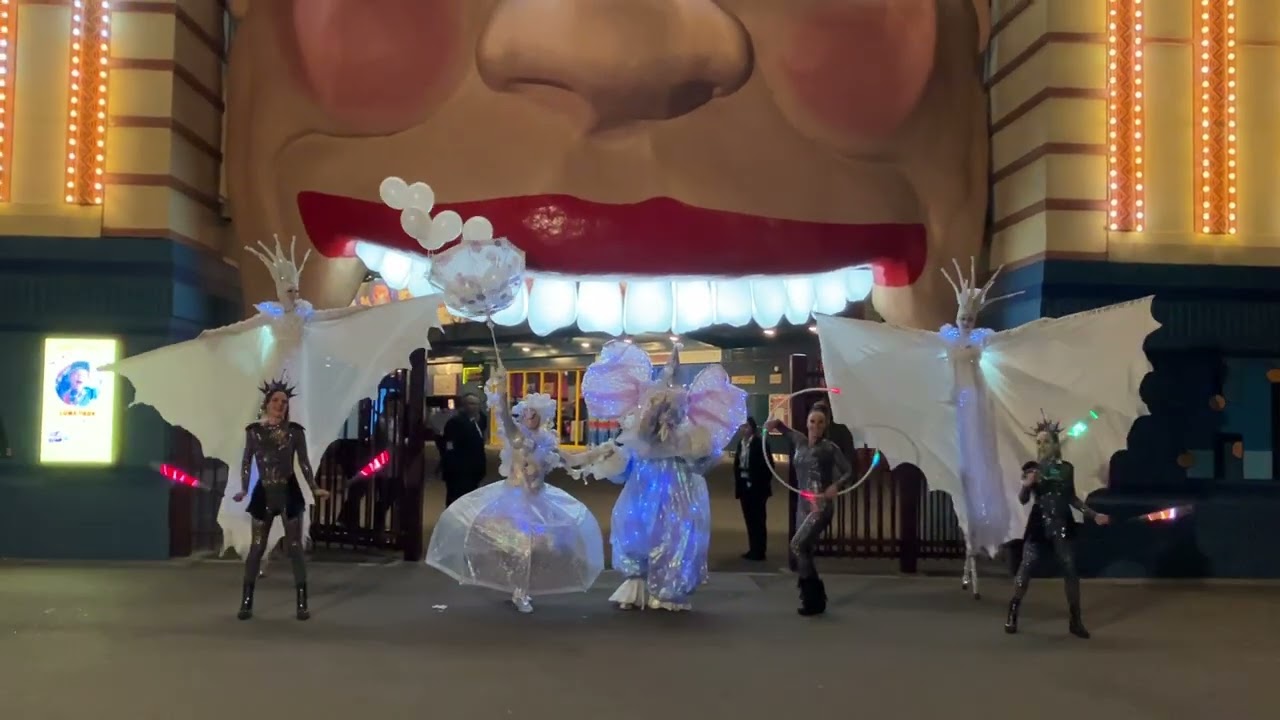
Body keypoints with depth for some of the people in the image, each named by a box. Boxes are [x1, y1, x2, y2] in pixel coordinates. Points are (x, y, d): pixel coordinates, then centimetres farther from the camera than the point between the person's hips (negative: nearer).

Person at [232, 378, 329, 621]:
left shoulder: (294, 431, -1)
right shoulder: (254, 430, 1)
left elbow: (303, 462, 3)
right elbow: (247, 462, 9)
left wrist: (314, 489, -1)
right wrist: (244, 489, 4)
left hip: (289, 493, -1)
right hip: (263, 494, 1)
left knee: (294, 547, 0)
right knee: (257, 548, 4)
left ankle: (302, 603, 5)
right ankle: (246, 602, 13)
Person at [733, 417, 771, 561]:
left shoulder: (760, 442, -11)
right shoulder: (741, 442, 8)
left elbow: (767, 464, -12)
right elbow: (737, 463, 10)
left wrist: (765, 483, -12)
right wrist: (737, 483, 3)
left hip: (757, 486, -7)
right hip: (744, 485, 7)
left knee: (758, 519, 0)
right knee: (749, 519, 11)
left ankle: (759, 551, 4)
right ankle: (753, 549, 19)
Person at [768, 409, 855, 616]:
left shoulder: (829, 447, -7)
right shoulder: (800, 441, 8)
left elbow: (849, 471, -6)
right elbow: (789, 432, 30)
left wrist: (837, 486, -24)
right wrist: (777, 423, 9)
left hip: (821, 505, -6)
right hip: (803, 505, 7)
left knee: (797, 545, -19)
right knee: (805, 552, 7)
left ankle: (814, 596, -8)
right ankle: (812, 599, 18)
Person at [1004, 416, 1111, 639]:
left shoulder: (1066, 468, 3)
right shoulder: (1031, 468, -3)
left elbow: (1072, 498, 14)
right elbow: (1023, 500, -5)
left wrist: (1093, 514, 9)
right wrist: (1027, 485, -26)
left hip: (1062, 524, 2)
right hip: (1039, 525, -2)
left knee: (1070, 569, 0)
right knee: (1027, 566, -5)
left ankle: (1075, 621, 10)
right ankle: (1013, 613, 9)